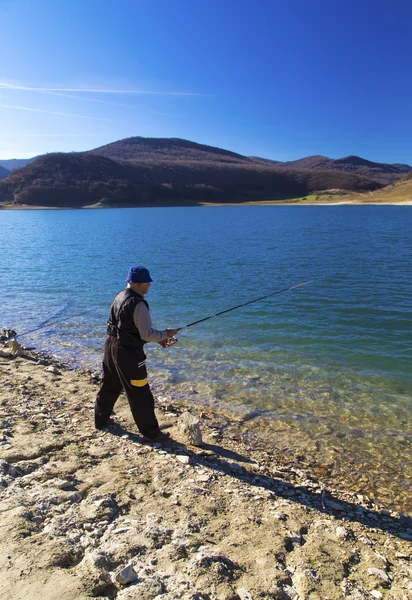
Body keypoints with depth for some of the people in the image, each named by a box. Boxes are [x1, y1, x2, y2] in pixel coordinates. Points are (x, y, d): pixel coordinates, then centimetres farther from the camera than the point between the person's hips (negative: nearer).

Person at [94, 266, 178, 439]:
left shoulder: (119, 297, 8)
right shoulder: (138, 304, -21)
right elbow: (146, 334, -21)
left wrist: (156, 338, 13)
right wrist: (165, 334, -4)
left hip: (112, 345, 9)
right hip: (128, 352, -9)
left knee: (109, 385, 24)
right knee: (140, 394, 1)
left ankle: (101, 420, 40)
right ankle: (151, 431, 12)